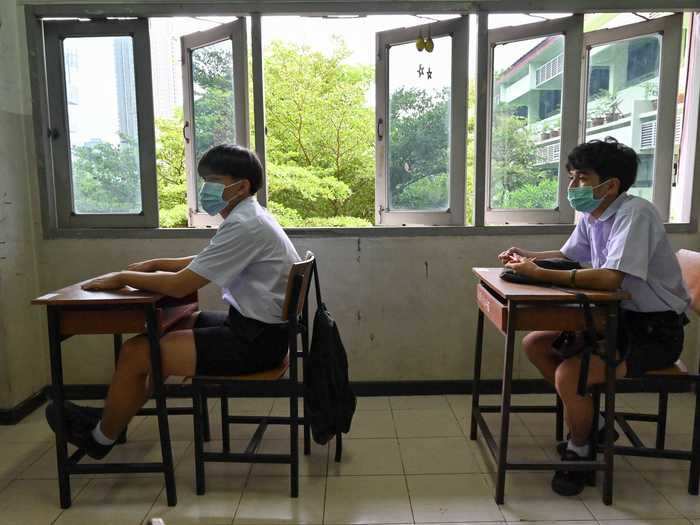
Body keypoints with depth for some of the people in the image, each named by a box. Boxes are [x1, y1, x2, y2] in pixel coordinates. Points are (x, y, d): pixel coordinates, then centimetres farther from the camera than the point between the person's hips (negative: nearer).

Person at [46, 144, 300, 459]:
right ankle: (116, 414, 32)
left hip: (255, 341, -10)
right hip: (254, 326, 10)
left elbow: (180, 285, -22)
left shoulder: (244, 225, -22)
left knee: (135, 353, -6)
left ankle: (100, 436, 20)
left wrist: (123, 278, -7)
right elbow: (202, 263, 25)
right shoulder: (247, 218, 10)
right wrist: (155, 264, 14)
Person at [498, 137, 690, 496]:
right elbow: (567, 256, 18)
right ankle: (589, 421, 17)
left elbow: (610, 278, -35)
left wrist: (538, 274, -32)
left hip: (656, 329, -9)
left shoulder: (634, 213, -23)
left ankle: (578, 450, 4)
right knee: (534, 344, 2)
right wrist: (527, 257, 0)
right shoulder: (590, 215, 2)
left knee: (568, 374, -26)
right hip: (618, 318, 9)